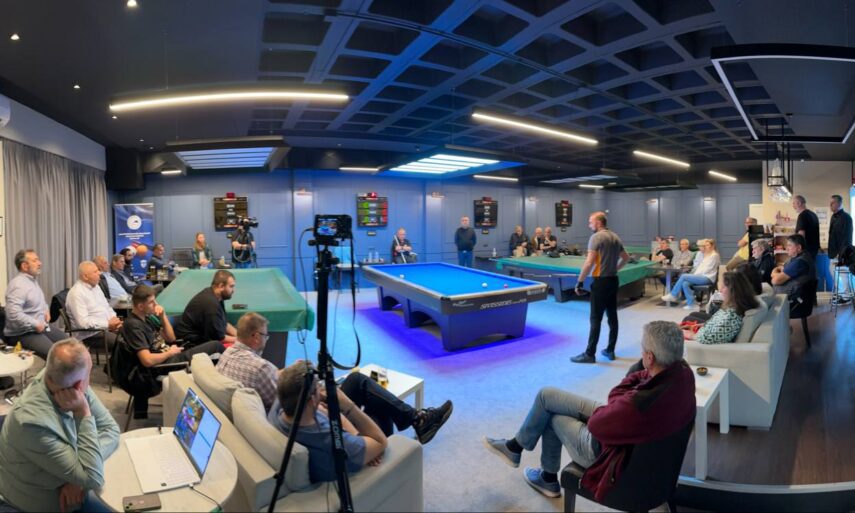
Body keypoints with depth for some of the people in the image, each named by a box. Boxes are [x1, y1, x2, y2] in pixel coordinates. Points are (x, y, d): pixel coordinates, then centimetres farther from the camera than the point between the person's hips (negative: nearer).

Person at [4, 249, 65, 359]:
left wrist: (46, 310, 12)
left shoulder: (33, 280, 12)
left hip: (40, 328, 10)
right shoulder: (18, 285, -18)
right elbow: (14, 314, -30)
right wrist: (35, 325, -21)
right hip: (22, 334, -10)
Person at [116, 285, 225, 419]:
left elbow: (171, 338, 12)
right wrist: (170, 352, -11)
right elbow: (147, 360, -27)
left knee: (215, 345, 3)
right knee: (216, 346, -7)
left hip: (169, 357, 9)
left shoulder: (147, 317, 7)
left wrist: (163, 317, 0)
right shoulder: (133, 325, -19)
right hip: (162, 366, -8)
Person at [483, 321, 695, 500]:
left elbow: (595, 424, -26)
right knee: (546, 395, 12)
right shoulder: (684, 371, -18)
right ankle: (516, 445, 35)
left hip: (608, 450, -7)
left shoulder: (639, 404, -42)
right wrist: (621, 397, -19)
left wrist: (618, 395, -11)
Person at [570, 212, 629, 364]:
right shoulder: (615, 237, 12)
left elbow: (589, 263, -20)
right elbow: (626, 258, 22)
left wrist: (579, 281, -15)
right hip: (613, 280, 8)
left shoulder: (596, 237, -14)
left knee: (596, 319, -4)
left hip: (601, 282, -8)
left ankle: (590, 354, 1)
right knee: (612, 316, 11)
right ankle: (610, 351, 20)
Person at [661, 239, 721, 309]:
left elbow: (707, 269, -11)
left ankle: (673, 295, -14)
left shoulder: (714, 255, -5)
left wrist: (695, 274, -10)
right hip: (702, 276, 8)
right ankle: (690, 303, -21)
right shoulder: (706, 255, 24)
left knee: (683, 276, -22)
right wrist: (694, 275, 3)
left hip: (707, 278, -8)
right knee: (685, 283, -22)